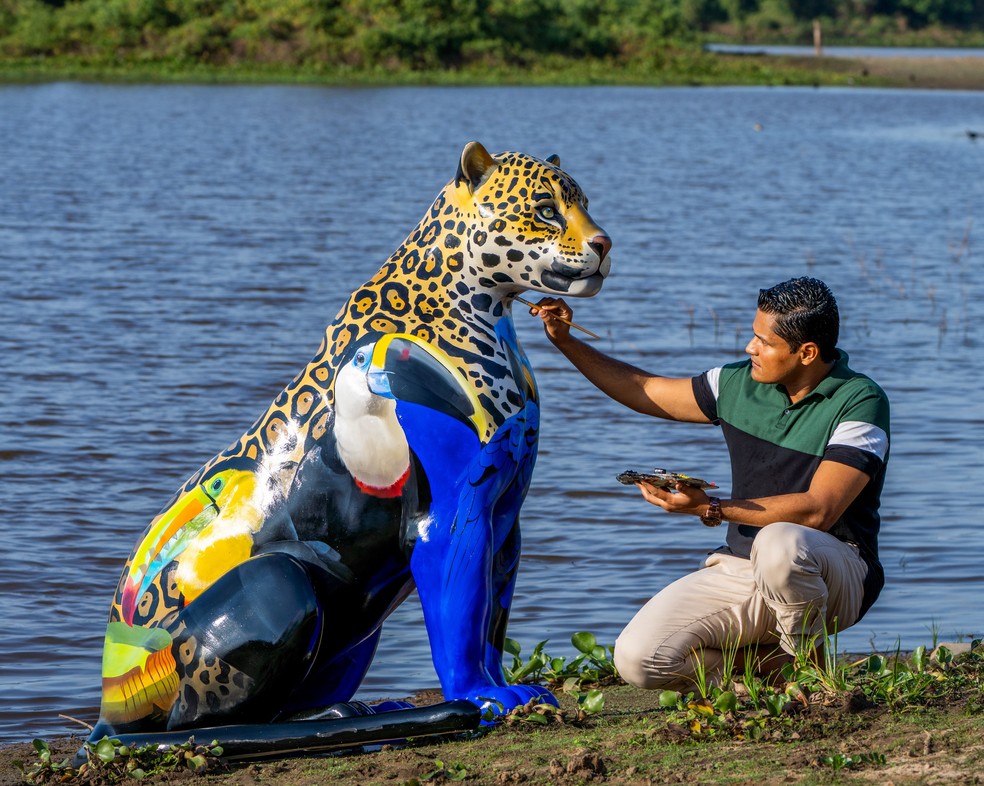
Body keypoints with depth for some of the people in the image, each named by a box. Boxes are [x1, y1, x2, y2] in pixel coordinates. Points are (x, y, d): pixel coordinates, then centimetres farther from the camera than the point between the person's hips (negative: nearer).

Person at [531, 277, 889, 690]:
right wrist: (565, 342, 12)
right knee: (637, 658, -17)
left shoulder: (860, 403, -12)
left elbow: (817, 511, -21)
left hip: (832, 574, -5)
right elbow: (644, 391, 20)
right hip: (740, 569, 5)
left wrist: (712, 509, -24)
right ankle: (770, 663, 5)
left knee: (779, 544, -42)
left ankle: (810, 665, -13)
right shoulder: (739, 383, 6)